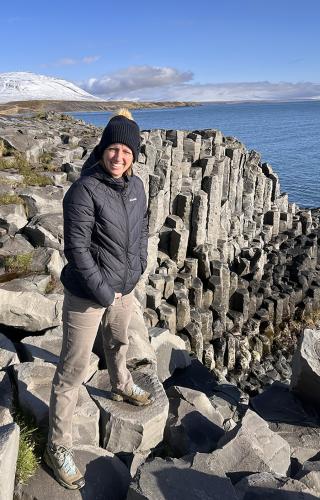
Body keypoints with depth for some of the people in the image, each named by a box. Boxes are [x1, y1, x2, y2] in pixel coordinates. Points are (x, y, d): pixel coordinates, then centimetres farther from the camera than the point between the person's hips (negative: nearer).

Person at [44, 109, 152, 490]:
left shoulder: (135, 185, -1)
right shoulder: (83, 191, -22)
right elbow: (76, 249, -21)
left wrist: (138, 266, 7)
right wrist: (103, 291, -17)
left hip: (124, 288, 7)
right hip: (87, 294, -7)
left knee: (118, 342, 31)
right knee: (73, 369, 3)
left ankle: (121, 386, 60)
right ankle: (58, 447, 20)